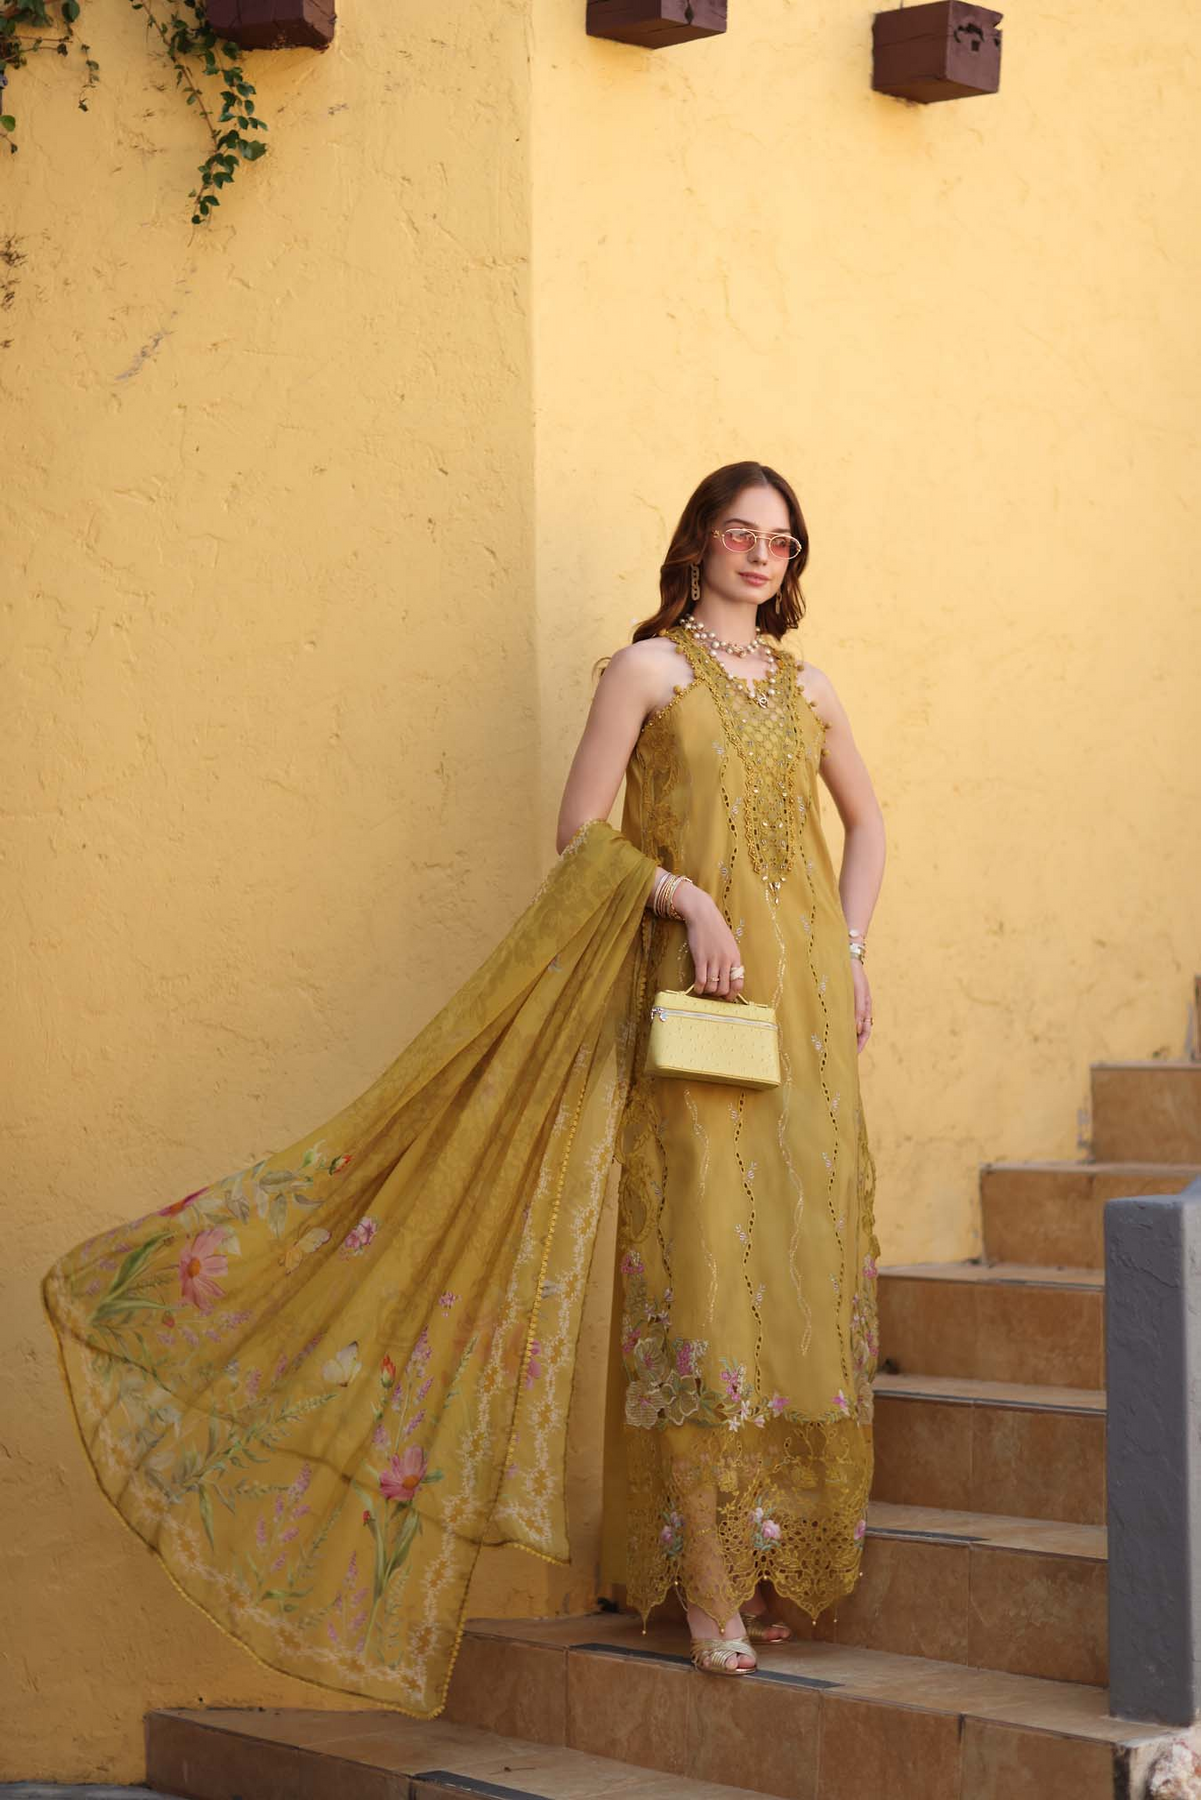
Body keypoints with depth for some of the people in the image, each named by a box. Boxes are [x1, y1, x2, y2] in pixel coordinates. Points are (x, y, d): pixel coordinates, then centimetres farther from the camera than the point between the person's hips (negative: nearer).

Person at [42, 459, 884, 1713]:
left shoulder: (805, 689, 16)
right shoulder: (649, 669, 2)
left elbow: (865, 819, 28)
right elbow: (583, 833, -4)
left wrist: (849, 956, 15)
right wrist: (691, 900, -16)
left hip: (806, 1001, 5)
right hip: (697, 997, -5)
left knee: (797, 1257, 3)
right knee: (700, 1251, -10)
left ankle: (775, 1553, 12)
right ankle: (709, 1581, -8)